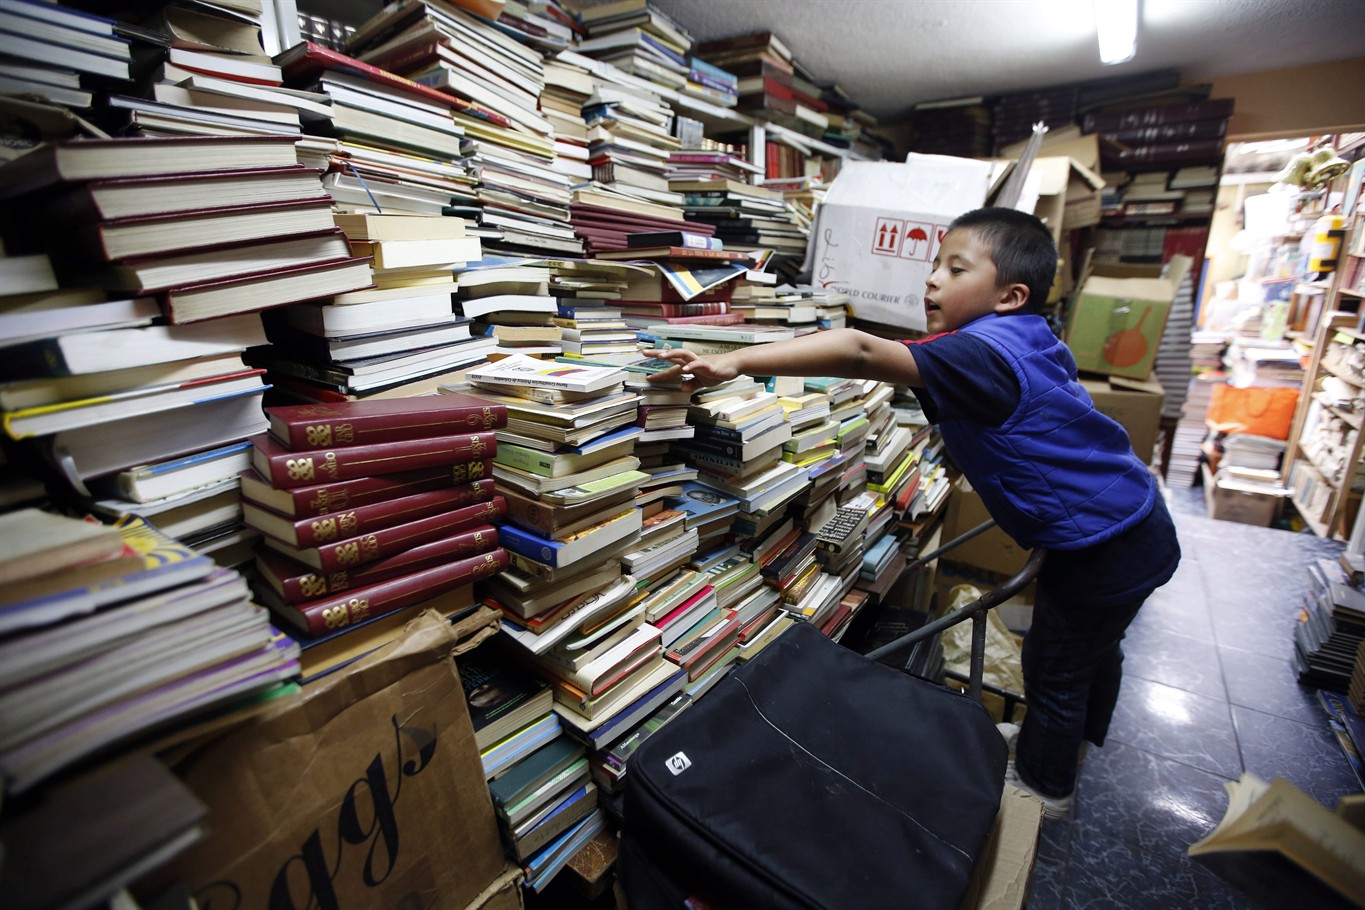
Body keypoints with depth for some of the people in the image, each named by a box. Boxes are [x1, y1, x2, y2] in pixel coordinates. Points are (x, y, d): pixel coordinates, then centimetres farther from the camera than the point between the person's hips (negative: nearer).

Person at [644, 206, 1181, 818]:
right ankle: (1076, 740, 58)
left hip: (1104, 546, -10)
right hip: (1130, 522, 10)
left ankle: (1045, 786, 39)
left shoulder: (982, 353, -31)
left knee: (1054, 668, 12)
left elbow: (860, 353, -44)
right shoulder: (1027, 342, 0)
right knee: (1091, 645, 30)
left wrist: (733, 363, -49)